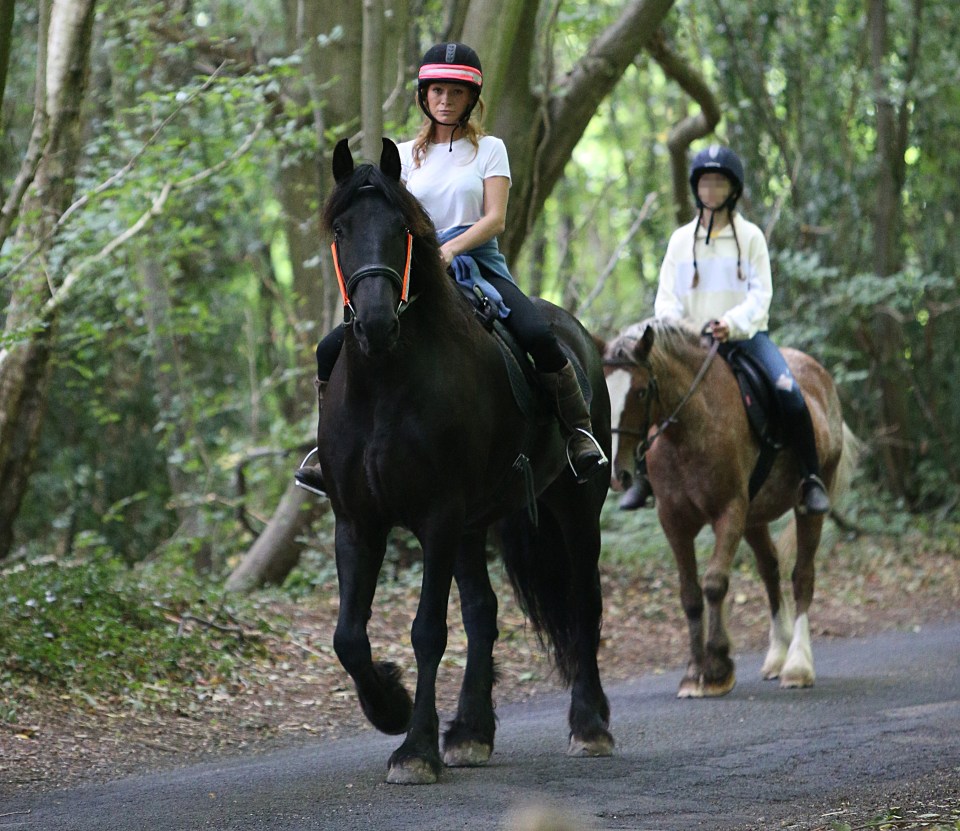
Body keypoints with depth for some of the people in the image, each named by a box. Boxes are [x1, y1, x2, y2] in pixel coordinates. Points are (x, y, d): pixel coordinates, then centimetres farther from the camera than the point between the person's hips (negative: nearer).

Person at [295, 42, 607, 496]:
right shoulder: (405, 155, 15)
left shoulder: (489, 149, 8)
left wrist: (451, 248, -21)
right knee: (332, 349, -14)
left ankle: (579, 429, -16)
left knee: (538, 334, -32)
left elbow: (495, 218, -4)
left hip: (477, 263, -2)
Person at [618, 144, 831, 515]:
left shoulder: (750, 236, 3)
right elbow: (667, 295, 6)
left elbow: (760, 294, -5)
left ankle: (812, 480, -17)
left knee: (789, 393, -26)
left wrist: (733, 323, -25)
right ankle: (644, 475, -1)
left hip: (746, 335, -2)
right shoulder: (681, 239, 10)